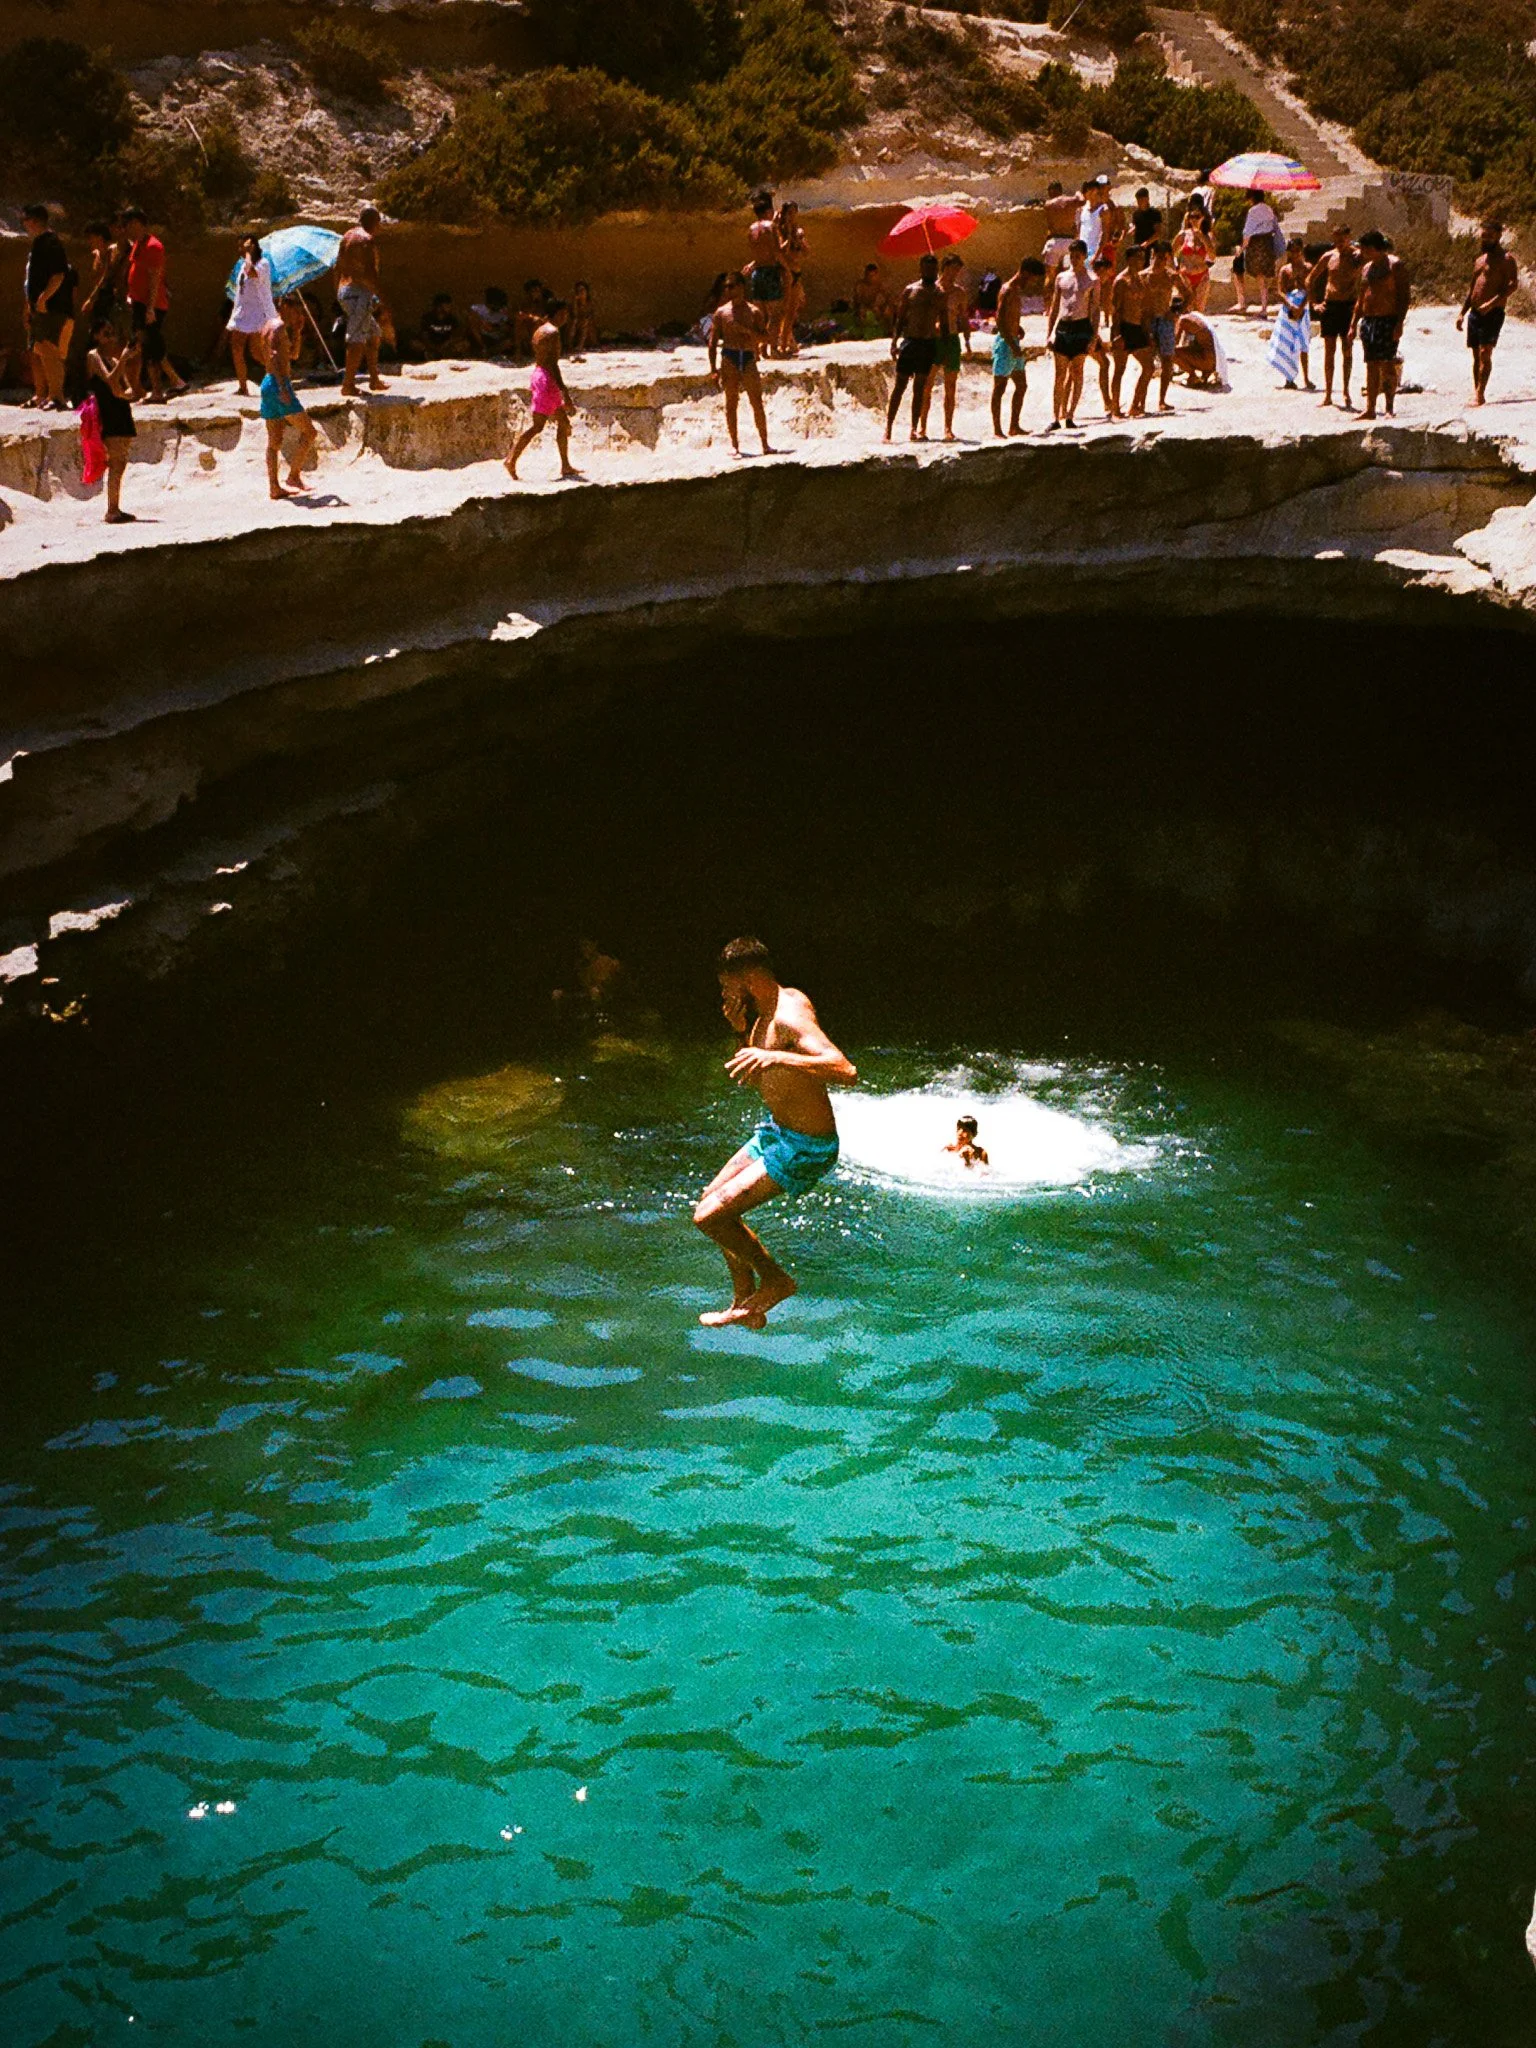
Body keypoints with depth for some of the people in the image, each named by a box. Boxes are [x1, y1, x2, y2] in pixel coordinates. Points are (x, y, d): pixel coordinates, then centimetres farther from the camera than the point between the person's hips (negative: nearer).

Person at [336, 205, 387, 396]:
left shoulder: (347, 236, 17)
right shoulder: (368, 239, -11)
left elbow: (338, 268, 20)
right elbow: (369, 271, -21)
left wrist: (338, 295, 25)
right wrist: (379, 297, -19)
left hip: (344, 289, 10)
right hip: (360, 292, -10)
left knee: (374, 333, 19)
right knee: (358, 340, -9)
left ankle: (374, 379, 20)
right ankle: (348, 384, -11)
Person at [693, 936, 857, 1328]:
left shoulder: (789, 1017, -25)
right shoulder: (767, 1010, 5)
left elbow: (846, 1071, -39)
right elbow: (755, 1080, 15)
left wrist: (777, 1057, -47)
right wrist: (743, 1034, -1)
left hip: (803, 1148, -10)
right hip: (776, 1130, 10)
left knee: (710, 1216, -13)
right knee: (712, 1199, 21)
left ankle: (777, 1281, 10)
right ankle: (745, 1303, 32)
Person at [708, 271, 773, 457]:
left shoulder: (754, 312, 8)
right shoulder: (721, 312, 8)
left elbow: (764, 338, 3)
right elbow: (713, 341, 9)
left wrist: (747, 330, -14)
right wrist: (713, 367, 1)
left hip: (748, 358, 0)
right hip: (729, 357, 0)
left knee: (757, 403, -4)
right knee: (731, 403, 0)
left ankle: (765, 444, 0)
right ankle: (734, 444, 5)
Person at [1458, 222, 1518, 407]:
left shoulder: (1506, 259, -5)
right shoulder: (1480, 258, 20)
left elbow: (1512, 284, -17)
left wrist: (1491, 303, -27)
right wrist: (1462, 312, 19)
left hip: (1493, 313, -8)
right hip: (1475, 312, 8)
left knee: (1485, 353, -15)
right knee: (1476, 355, 8)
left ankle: (1480, 394, -18)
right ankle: (1476, 394, 13)